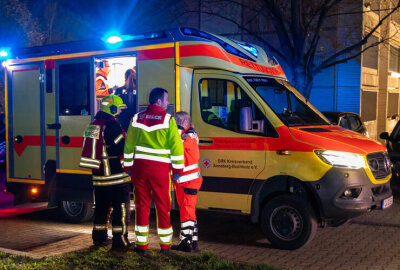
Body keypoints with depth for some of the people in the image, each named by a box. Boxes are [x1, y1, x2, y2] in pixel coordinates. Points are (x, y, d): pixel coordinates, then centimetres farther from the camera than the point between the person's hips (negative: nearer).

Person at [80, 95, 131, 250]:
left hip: (98, 175, 8)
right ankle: (120, 240, 2)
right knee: (121, 207, 0)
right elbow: (122, 148, -16)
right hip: (116, 176, -8)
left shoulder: (92, 124, 13)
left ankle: (99, 237, 26)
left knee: (101, 207, 18)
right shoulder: (112, 125, -15)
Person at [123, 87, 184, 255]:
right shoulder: (168, 119, -4)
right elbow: (176, 145, -7)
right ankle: (165, 245, 16)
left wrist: (128, 166, 20)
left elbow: (128, 145, 13)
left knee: (142, 205, 10)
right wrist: (178, 168, 1)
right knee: (163, 206, 7)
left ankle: (141, 244, 15)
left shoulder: (136, 119, 9)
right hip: (160, 168, -3)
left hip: (139, 166, 3)